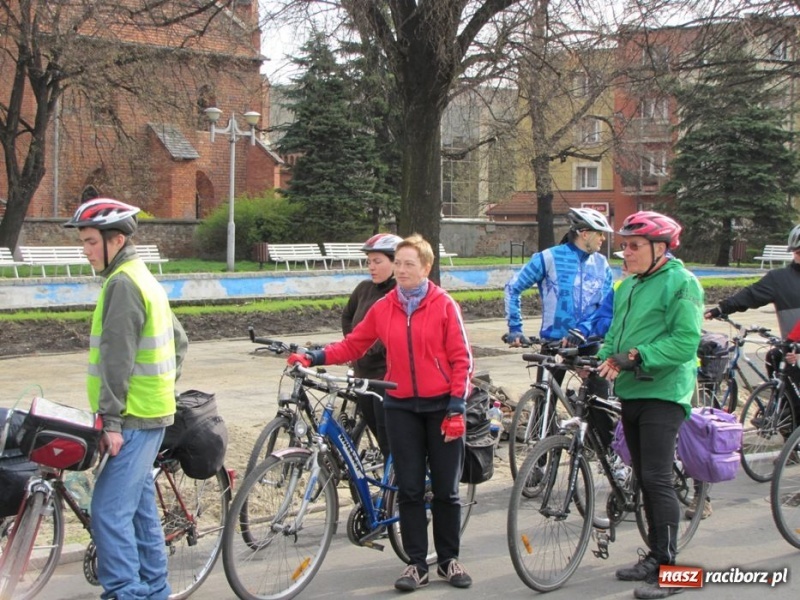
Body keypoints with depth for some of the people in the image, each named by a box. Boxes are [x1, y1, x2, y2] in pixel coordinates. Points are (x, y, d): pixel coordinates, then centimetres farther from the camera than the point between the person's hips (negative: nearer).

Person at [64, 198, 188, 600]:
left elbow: (117, 359, -20)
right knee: (139, 507, 16)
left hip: (135, 418, -10)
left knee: (109, 512, -12)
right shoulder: (143, 279, 16)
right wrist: (164, 386, 22)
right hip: (150, 412, 10)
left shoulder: (122, 284, -15)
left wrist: (111, 419, -20)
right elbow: (179, 340, 24)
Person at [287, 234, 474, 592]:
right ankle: (416, 564, 13)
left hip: (441, 406, -2)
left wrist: (456, 409, -11)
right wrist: (314, 358, -9)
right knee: (409, 489, 4)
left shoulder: (444, 305, -5)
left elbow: (461, 359, -6)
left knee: (446, 489, 6)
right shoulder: (383, 308, 3)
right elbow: (352, 346, 5)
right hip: (402, 406, 2)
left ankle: (449, 559, 21)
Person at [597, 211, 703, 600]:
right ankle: (654, 556, 23)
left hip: (663, 393, -8)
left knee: (657, 479, -11)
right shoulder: (629, 285, 16)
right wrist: (605, 359, 1)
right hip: (630, 393, 8)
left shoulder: (681, 283, -10)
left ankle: (668, 568, -4)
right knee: (644, 479, 13)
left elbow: (685, 341, -19)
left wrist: (636, 357, -24)